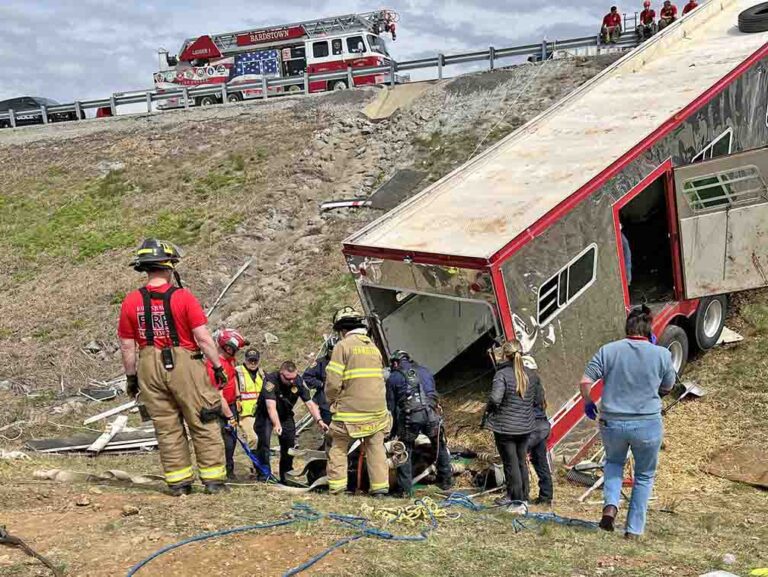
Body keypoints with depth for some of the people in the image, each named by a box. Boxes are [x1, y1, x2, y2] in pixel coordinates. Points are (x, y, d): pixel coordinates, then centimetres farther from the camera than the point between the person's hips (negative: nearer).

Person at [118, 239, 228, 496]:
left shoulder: (131, 302, -1)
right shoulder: (183, 297, -11)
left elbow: (127, 347, 3)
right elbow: (203, 338, -12)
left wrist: (131, 377, 13)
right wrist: (218, 365, -1)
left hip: (150, 368, 4)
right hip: (184, 365, -3)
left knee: (167, 428, 13)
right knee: (203, 425, 7)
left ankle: (178, 482, 17)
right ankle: (213, 479, 10)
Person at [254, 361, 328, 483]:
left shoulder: (299, 381, -19)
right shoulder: (271, 380, -32)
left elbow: (310, 403, -17)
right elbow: (271, 406, -41)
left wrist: (319, 420, -31)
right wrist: (277, 425, -54)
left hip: (286, 415, 4)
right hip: (266, 415, -4)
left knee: (289, 443, 1)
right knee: (264, 440, -20)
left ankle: (286, 476, 16)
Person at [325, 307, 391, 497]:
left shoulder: (343, 346, -7)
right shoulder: (373, 347, 12)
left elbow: (333, 382, -11)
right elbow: (379, 377, 10)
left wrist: (332, 400, 6)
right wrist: (378, 403, 16)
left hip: (350, 410, -5)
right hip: (377, 408, 5)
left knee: (338, 447, 8)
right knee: (376, 446, 11)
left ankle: (337, 486, 7)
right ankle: (380, 486, 10)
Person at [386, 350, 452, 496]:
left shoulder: (393, 378, 13)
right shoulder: (425, 371, 22)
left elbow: (391, 406, 13)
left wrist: (393, 429, 21)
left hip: (409, 417, -2)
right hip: (430, 414, 3)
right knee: (440, 447, 20)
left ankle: (405, 489, 9)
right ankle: (446, 481, 28)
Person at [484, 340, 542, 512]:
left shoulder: (502, 374, -19)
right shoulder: (531, 375, -1)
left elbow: (495, 399, -27)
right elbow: (538, 398, 7)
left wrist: (490, 409, -6)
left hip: (505, 427, -6)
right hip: (525, 426, 6)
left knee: (510, 462, 5)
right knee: (522, 461, 19)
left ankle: (516, 499, 10)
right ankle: (523, 496, 29)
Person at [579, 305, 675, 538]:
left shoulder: (608, 350, -6)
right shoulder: (662, 354, -7)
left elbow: (585, 381, -9)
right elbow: (667, 388, 9)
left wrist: (587, 403, 10)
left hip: (612, 423, 1)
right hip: (648, 424, -1)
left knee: (614, 462, 29)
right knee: (644, 476, 19)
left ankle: (610, 504, 7)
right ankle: (634, 529, 22)